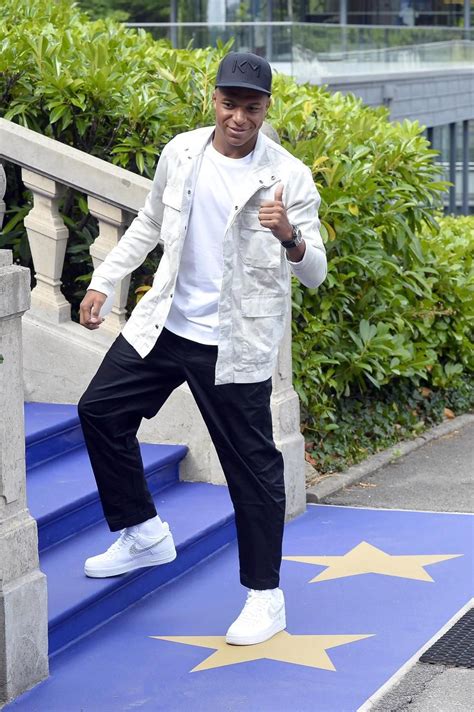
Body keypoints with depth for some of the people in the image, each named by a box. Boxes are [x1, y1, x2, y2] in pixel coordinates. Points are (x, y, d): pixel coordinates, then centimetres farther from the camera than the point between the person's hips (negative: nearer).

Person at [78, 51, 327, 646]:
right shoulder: (181, 153, 0)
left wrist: (290, 237, -35)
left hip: (236, 344, -5)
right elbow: (150, 223, 18)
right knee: (100, 410, 9)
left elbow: (314, 274, -14)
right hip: (166, 323, 6)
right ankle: (143, 534, 26)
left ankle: (265, 596, 14)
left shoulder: (287, 177, -13)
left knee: (251, 464, 0)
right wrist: (104, 281, 15)